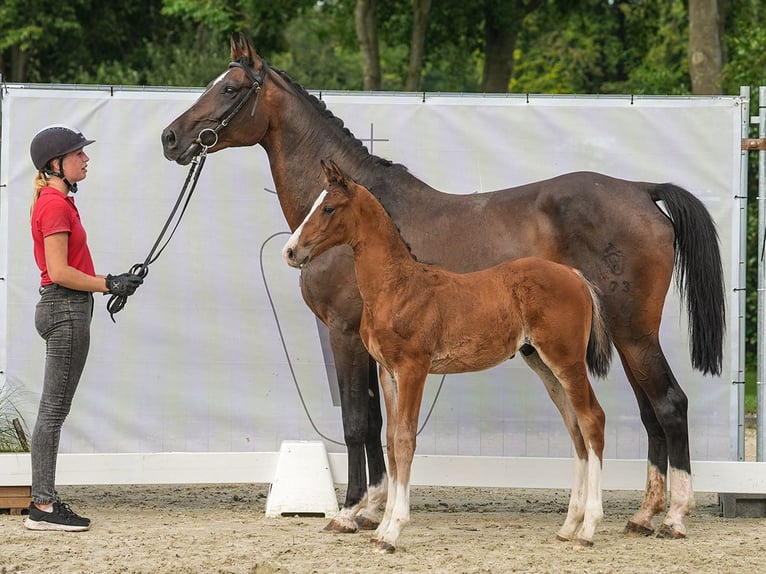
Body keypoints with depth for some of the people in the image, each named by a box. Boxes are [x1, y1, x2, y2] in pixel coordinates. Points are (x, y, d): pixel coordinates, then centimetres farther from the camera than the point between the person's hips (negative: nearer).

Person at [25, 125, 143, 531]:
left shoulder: (56, 201, 16)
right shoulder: (55, 205, -15)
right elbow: (60, 272, -20)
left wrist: (111, 282, 11)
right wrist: (109, 285, -14)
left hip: (63, 308, 10)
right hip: (66, 310, -10)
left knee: (53, 409, 11)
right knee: (54, 409, -7)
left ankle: (43, 501, 15)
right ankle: (44, 507, -6)